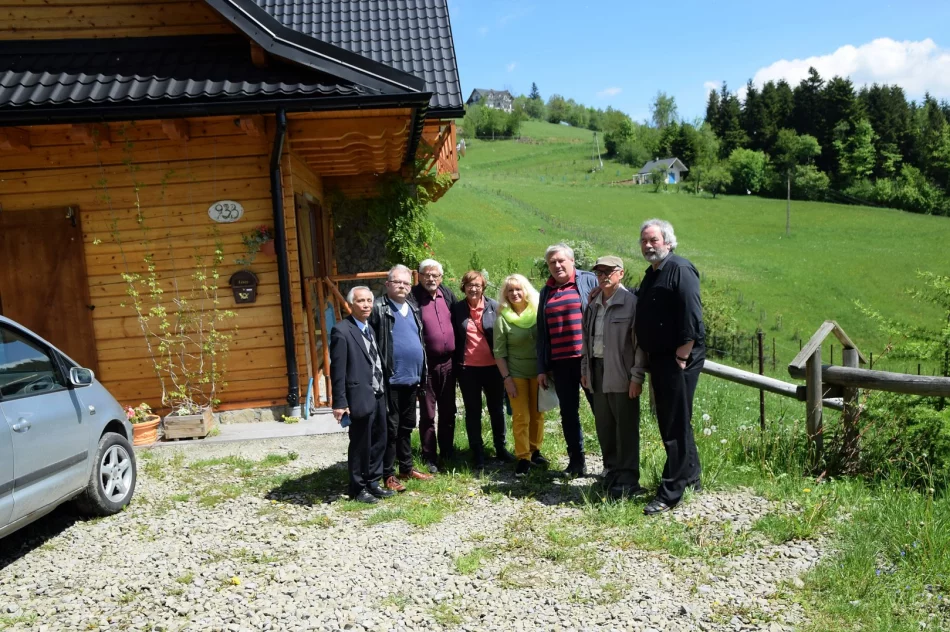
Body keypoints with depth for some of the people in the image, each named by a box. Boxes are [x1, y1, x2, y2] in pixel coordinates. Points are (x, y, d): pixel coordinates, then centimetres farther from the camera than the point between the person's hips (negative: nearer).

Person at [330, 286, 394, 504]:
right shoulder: (342, 331, -13)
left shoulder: (369, 328, 13)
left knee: (379, 442, 15)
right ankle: (358, 489, 19)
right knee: (360, 445, 4)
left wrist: (382, 390, 9)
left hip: (378, 396, 8)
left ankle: (372, 482, 29)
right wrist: (340, 403, -17)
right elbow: (337, 370, -15)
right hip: (360, 397, -8)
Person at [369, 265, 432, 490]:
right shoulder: (378, 308, -8)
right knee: (391, 428, 1)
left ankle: (407, 467, 29)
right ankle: (388, 474, 11)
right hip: (390, 380, -7)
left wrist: (421, 376, 16)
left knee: (407, 427, 17)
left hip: (411, 379, 7)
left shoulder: (413, 309, 14)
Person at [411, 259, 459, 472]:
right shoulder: (413, 297, -11)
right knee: (427, 413, 5)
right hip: (426, 363, -5)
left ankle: (448, 451, 29)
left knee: (448, 411, 15)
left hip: (448, 361, 5)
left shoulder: (447, 294, 5)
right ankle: (429, 457, 16)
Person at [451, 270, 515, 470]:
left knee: (497, 408, 13)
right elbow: (454, 338, 2)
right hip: (467, 368, 0)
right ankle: (477, 454, 18)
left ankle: (501, 448, 27)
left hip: (493, 366, 0)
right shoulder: (457, 309, -1)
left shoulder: (493, 306, -2)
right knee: (473, 412, 8)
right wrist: (455, 365, -1)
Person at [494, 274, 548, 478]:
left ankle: (535, 451, 24)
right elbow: (499, 352, -5)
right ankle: (523, 458, 6)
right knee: (521, 417, -1)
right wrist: (506, 378, -9)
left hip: (538, 371, 2)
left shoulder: (538, 313, -3)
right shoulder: (503, 318, -7)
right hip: (516, 373, -2)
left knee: (538, 414, 9)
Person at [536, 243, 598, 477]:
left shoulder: (589, 281, 0)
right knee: (568, 412, 10)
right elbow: (542, 332, 15)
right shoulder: (546, 291, 14)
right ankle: (576, 460, 21)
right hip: (560, 362, 5)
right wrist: (542, 368, 12)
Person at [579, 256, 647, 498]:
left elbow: (640, 342, -9)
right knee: (604, 426, 11)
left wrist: (637, 376, -13)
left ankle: (627, 480, 8)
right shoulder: (593, 304, 14)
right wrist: (584, 369, 16)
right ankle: (612, 472, 24)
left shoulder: (631, 302, -7)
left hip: (621, 374, -6)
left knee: (626, 428, -1)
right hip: (598, 371, 6)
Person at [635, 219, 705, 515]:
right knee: (669, 422, 17)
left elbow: (692, 316, -18)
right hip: (658, 358, 10)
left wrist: (682, 355, -19)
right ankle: (691, 476, 32)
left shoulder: (680, 269, -11)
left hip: (679, 359, -10)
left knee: (675, 426, -5)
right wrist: (648, 357, 14)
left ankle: (669, 493, 1)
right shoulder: (651, 275, 17)